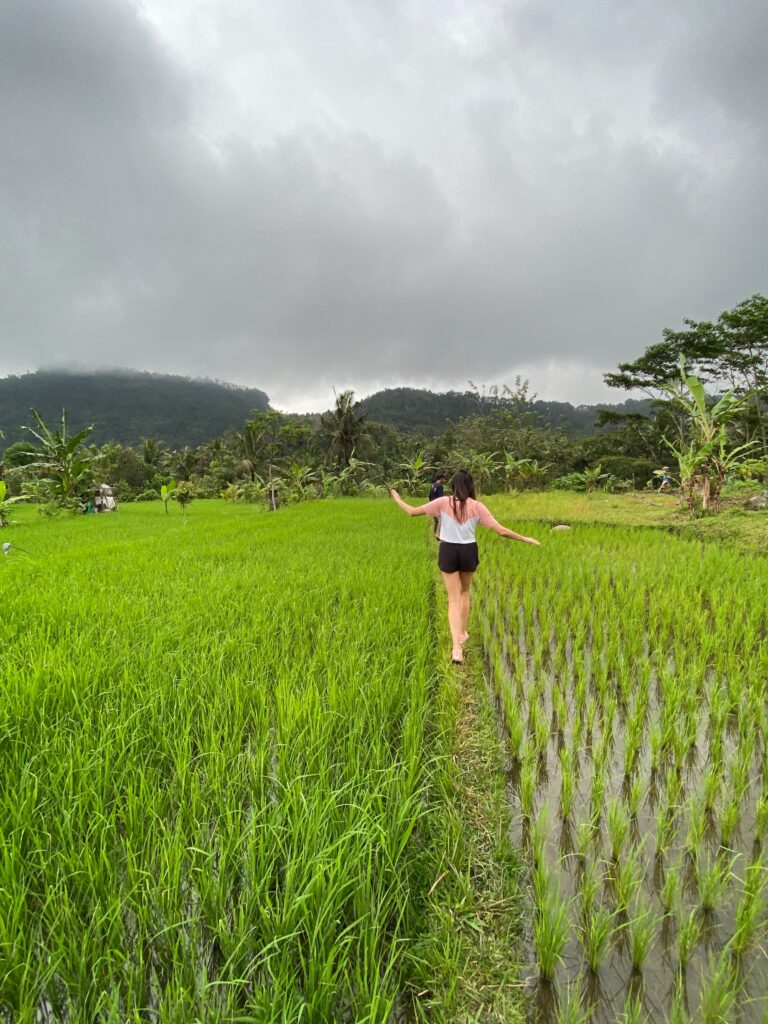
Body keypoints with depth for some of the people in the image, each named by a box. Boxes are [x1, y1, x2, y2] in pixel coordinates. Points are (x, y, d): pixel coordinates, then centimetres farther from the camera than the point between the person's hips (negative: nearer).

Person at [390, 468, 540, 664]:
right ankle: (462, 632, 39)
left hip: (448, 551, -1)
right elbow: (501, 531, -10)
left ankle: (456, 647, -8)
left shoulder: (443, 502, -10)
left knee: (453, 599, 4)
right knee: (464, 592, 26)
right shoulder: (476, 506, -8)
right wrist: (525, 539, 3)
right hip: (468, 551, 1)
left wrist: (397, 498, 11)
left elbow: (412, 511, -7)